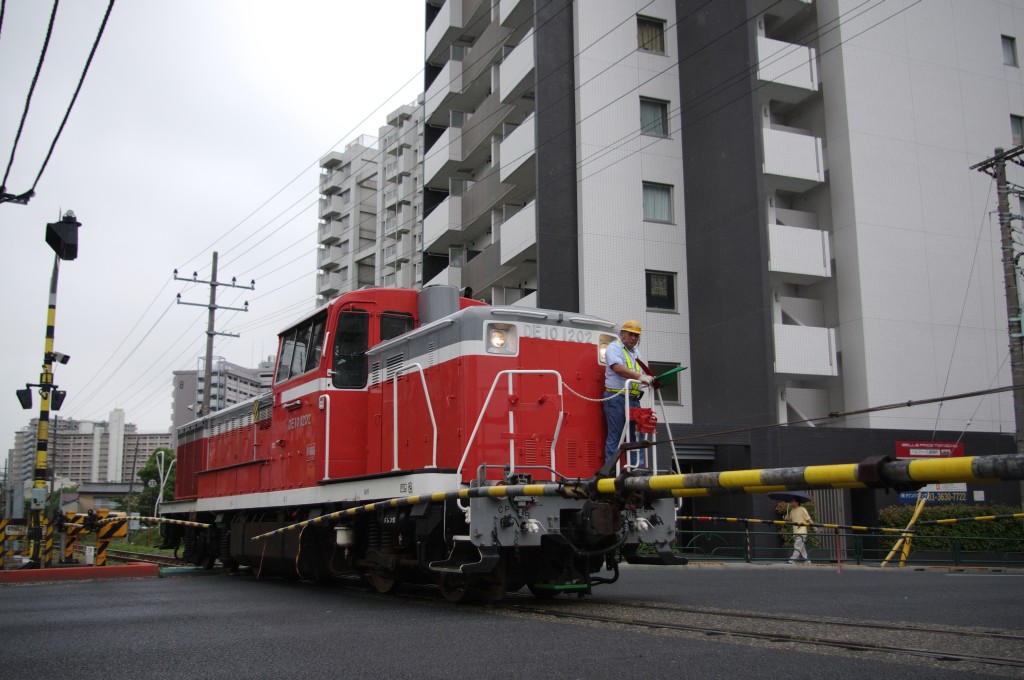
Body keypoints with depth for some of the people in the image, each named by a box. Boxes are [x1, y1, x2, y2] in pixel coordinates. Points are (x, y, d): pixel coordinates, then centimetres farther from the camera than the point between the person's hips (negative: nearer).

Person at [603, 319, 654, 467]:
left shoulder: (635, 351, 23)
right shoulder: (614, 348, -3)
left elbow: (641, 371, 23)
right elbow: (618, 368, -20)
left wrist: (649, 378, 0)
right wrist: (639, 376, -28)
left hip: (633, 398, 8)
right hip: (616, 398, -8)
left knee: (637, 435, 6)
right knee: (615, 436, -6)